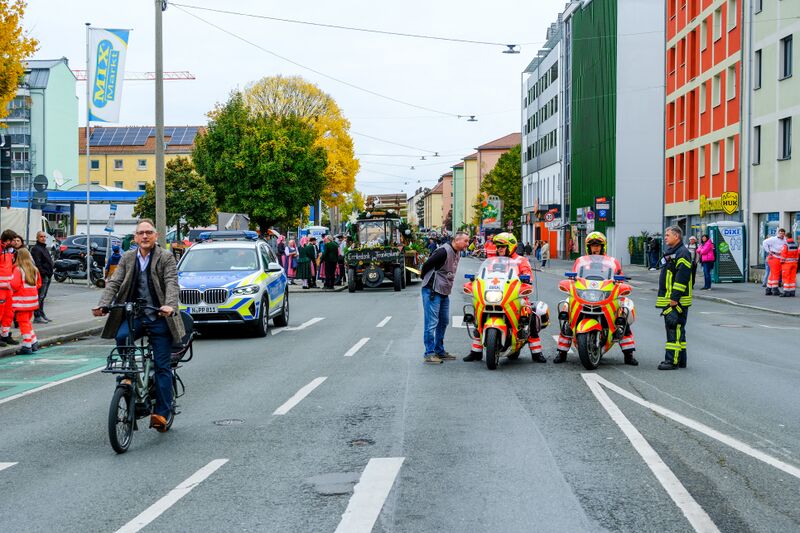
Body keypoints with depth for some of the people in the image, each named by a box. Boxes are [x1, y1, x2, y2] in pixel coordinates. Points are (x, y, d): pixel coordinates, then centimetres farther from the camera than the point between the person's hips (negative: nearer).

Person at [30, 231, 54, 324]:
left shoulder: (44, 248, 22)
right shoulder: (36, 249, -10)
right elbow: (37, 263, -19)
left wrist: (50, 273, 19)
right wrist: (43, 273, -22)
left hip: (47, 276, 10)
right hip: (42, 276, -10)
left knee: (43, 296, 15)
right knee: (40, 296, -10)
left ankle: (41, 314, 22)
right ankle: (37, 316, -10)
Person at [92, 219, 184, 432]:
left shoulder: (166, 257, -3)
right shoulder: (128, 258, 9)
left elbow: (172, 284, -16)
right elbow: (113, 283, 2)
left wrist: (170, 306, -35)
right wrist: (103, 305, -15)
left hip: (159, 318, -3)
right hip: (134, 316, 3)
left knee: (162, 366, -2)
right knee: (121, 337, -29)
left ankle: (162, 412, 3)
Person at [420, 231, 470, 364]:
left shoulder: (457, 253, 11)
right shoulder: (443, 251, -19)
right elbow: (427, 265, -16)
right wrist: (426, 279, 1)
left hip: (444, 292, 9)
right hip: (432, 291, -9)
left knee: (443, 322, 14)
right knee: (432, 322, -7)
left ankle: (439, 351, 23)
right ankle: (429, 353, -4)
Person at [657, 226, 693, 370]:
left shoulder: (682, 253, -12)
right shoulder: (669, 252, 20)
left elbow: (682, 277, -21)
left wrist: (675, 297, -24)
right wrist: (664, 298, 24)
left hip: (677, 301, -11)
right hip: (669, 300, 11)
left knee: (675, 329, -11)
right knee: (674, 329, 13)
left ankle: (672, 360, -13)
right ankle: (680, 360, 18)